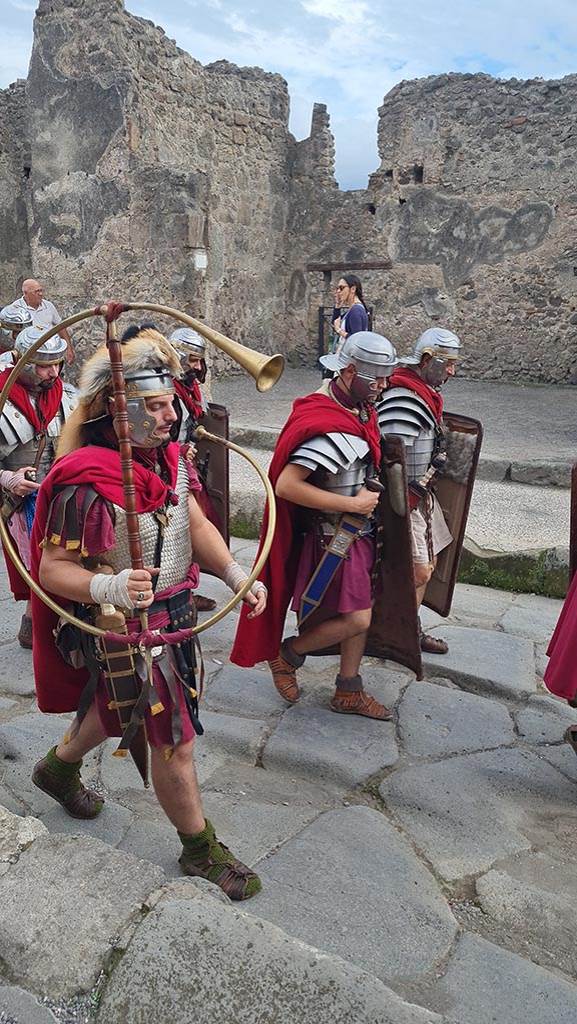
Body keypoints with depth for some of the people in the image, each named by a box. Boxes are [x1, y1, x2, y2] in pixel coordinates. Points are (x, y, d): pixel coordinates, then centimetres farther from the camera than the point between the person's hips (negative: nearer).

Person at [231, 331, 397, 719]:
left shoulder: (354, 403, 2)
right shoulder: (333, 429, -28)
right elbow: (286, 485, -34)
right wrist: (352, 504, -26)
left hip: (358, 530, 9)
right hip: (335, 536, -9)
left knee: (360, 613, 15)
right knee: (355, 620, -6)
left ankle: (349, 693, 30)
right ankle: (287, 654, 19)